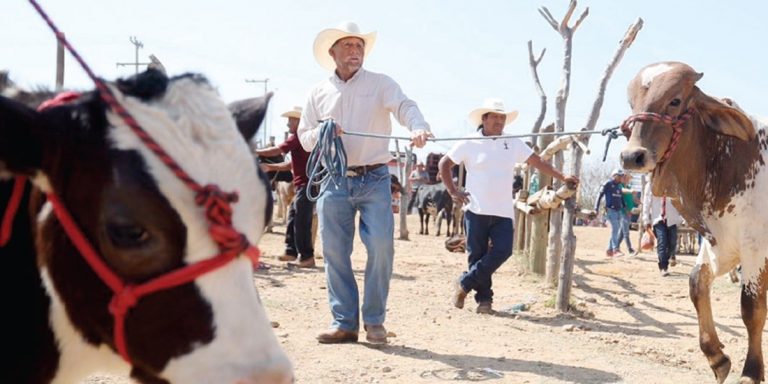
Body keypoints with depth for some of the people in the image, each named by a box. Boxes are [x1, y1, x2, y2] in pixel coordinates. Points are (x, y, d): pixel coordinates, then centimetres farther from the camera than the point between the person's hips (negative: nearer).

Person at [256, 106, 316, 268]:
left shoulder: (297, 137, -10)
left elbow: (277, 150, -14)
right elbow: (291, 164, 22)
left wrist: (255, 152, -4)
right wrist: (270, 167, 18)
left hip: (307, 184, -10)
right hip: (303, 184, 10)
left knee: (301, 221, -8)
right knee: (292, 217, 15)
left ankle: (307, 257, -6)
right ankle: (291, 251, 22)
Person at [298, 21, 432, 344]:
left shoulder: (380, 84, 4)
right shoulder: (318, 93, 12)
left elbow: (405, 106, -14)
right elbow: (304, 138, 15)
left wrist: (418, 127, -37)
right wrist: (320, 133, -9)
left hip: (374, 180, -2)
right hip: (334, 182, 3)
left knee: (381, 245, -10)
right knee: (335, 252, 1)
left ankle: (374, 321, 3)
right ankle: (344, 323, 9)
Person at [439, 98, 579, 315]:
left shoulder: (513, 144, 9)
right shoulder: (469, 144, 0)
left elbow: (537, 162, 9)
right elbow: (444, 164, 6)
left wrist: (562, 178, 2)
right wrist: (453, 192, -2)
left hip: (503, 212, 3)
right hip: (476, 210, -3)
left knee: (502, 251, -10)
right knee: (477, 254, 0)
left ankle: (464, 284, 4)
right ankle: (484, 298, 14)